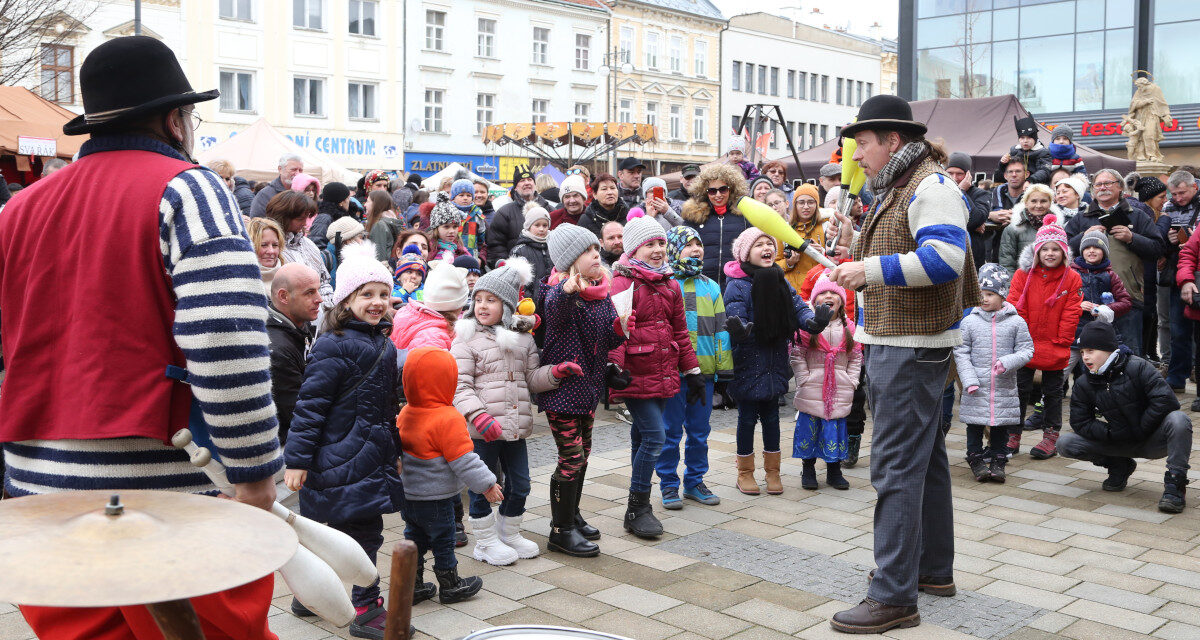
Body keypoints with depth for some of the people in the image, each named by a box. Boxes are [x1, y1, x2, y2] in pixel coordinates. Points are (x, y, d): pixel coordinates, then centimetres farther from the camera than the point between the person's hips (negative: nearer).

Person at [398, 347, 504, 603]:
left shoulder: (405, 413, 1)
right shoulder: (448, 419, -23)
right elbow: (464, 460, -21)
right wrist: (487, 484, -11)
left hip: (407, 495, 7)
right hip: (435, 499, -7)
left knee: (414, 539, 18)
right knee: (443, 541, 9)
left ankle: (412, 586, 26)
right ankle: (450, 586, 23)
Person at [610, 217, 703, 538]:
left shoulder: (670, 286, 14)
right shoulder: (623, 284, -10)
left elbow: (680, 332, 20)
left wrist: (692, 370, 20)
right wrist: (614, 366, -29)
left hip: (663, 375, 7)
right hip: (636, 375, -7)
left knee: (642, 437, 14)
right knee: (654, 436, -11)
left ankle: (640, 505, 22)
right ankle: (637, 510, 0)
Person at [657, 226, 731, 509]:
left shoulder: (711, 287, 11)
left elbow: (720, 329, 13)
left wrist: (724, 366, 8)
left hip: (704, 371, 4)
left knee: (699, 432, 12)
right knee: (670, 432, 4)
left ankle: (695, 481, 25)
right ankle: (669, 485, 15)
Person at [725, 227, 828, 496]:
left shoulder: (781, 282, 7)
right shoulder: (737, 285, -11)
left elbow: (799, 308, 1)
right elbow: (734, 317, -17)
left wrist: (814, 320, -20)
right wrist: (738, 330, -40)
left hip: (775, 361, 5)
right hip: (748, 362, -5)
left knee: (771, 415, 14)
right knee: (747, 416, 5)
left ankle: (772, 470, 27)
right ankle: (745, 472, 20)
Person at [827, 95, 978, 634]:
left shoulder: (930, 187, -14)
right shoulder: (896, 190, 19)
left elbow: (945, 259, -28)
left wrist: (870, 269, -28)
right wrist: (858, 247, 10)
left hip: (913, 348, -11)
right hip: (896, 343, 11)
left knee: (896, 467, -11)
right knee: (925, 457, 17)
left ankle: (894, 597, -7)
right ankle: (934, 569, 30)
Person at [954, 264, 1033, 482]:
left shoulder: (1016, 322, 1)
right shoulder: (969, 322, 0)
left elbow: (1026, 351, 3)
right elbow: (961, 353, 0)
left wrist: (1007, 362, -16)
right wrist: (969, 380, -9)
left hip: (1004, 386, 0)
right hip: (976, 387, 0)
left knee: (1001, 424, 8)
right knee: (975, 424, 5)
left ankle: (998, 460, 20)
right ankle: (976, 459, 17)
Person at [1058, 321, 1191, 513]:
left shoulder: (1137, 367, -14)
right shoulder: (1084, 384, -2)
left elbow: (1166, 400, -23)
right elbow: (1080, 423, -3)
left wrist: (1140, 430, -18)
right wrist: (1111, 432, -17)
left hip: (1151, 441, -4)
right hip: (1119, 444, 4)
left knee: (1178, 419, -36)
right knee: (1066, 443, -13)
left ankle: (1174, 485, -24)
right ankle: (1119, 466, 10)